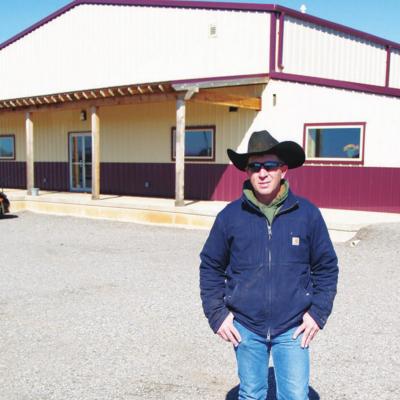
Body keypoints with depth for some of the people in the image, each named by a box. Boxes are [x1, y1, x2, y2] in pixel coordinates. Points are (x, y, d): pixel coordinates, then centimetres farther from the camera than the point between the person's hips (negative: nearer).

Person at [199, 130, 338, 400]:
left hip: (293, 328, 0)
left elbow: (327, 267, 5)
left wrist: (318, 313, -1)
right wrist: (217, 314, 0)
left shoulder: (307, 213, -5)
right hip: (245, 328, 1)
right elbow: (210, 268, 5)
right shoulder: (230, 216, -5)